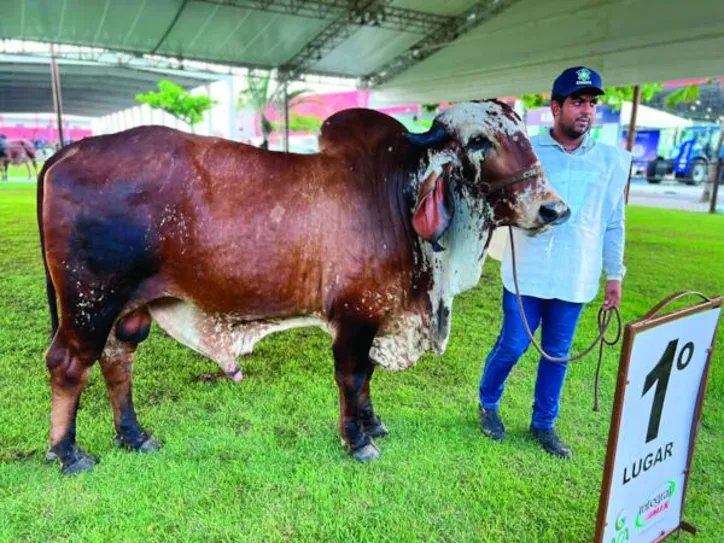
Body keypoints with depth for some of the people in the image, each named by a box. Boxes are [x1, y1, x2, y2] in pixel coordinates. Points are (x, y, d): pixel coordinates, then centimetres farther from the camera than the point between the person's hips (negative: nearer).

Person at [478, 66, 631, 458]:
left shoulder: (613, 161, 3)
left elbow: (614, 223, 9)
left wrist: (615, 274, 9)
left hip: (575, 279, 3)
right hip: (525, 275, -2)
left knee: (557, 355, 13)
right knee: (511, 347, 6)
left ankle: (544, 423, 32)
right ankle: (488, 404, 32)